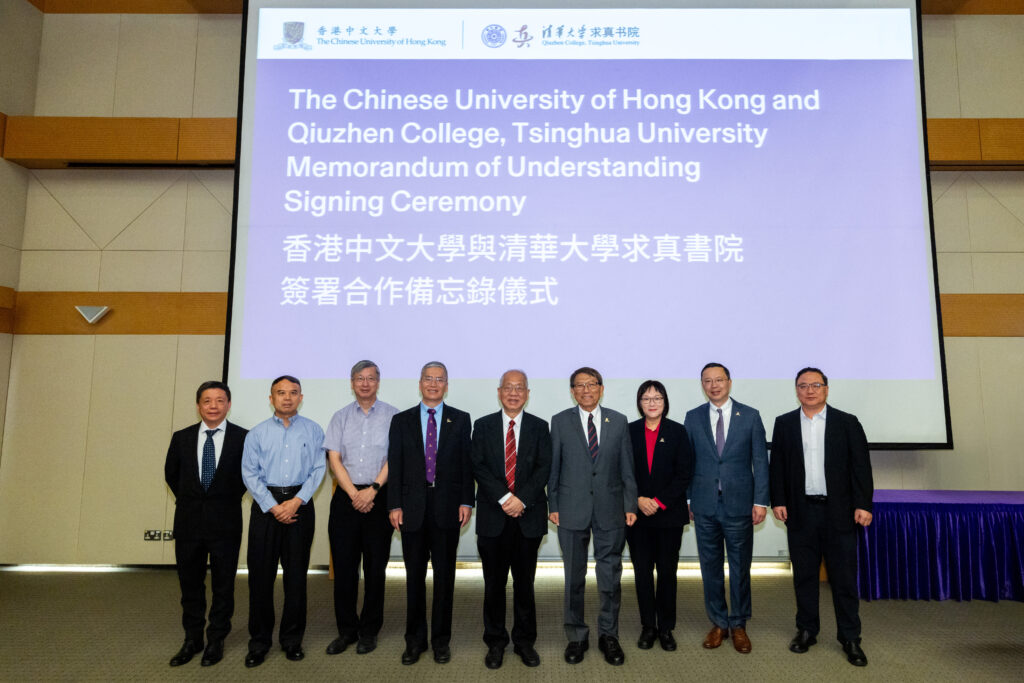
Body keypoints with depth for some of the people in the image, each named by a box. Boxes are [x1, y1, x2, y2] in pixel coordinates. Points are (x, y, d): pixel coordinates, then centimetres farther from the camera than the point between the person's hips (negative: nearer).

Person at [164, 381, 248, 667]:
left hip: (225, 522, -2)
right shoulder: (182, 437, 3)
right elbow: (171, 474, 16)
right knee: (190, 583, 13)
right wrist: (186, 500, 13)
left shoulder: (243, 438, -6)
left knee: (223, 584, 8)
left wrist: (231, 499, 5)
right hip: (188, 522, 3)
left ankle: (216, 640, 24)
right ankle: (192, 640, 28)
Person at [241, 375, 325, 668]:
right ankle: (259, 641, 14)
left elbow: (318, 469, 1)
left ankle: (292, 639, 17)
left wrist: (297, 501, -11)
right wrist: (273, 506, -9)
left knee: (297, 573, 5)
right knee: (261, 573, 2)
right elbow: (250, 473, 1)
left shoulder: (313, 430, 6)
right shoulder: (257, 433, 6)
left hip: (300, 504, 0)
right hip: (265, 505, 0)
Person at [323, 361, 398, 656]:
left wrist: (372, 489, -14)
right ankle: (346, 630, 17)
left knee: (375, 567, 3)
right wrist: (354, 494, -9)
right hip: (347, 496, 2)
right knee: (344, 565, 4)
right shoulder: (341, 417, 10)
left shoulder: (391, 415, 3)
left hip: (379, 496, -2)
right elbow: (334, 458, 3)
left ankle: (369, 631, 16)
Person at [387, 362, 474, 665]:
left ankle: (441, 639, 21)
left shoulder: (460, 419, 5)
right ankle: (415, 640, 22)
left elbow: (466, 463, 2)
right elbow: (395, 466, 3)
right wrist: (395, 505, -3)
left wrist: (466, 501, -5)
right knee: (414, 576, 9)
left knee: (444, 575, 8)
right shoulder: (401, 421, 6)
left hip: (447, 506, 0)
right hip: (413, 506, 1)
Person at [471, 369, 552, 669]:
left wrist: (522, 498, -15)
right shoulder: (483, 426, 5)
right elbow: (479, 467, -4)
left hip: (528, 515, 0)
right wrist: (504, 498, -14)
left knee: (525, 583, 9)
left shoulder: (539, 427, 6)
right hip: (493, 516, 0)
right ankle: (495, 642, 22)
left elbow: (544, 468, -2)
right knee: (494, 583, 8)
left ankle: (524, 641, 24)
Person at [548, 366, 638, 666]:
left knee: (611, 576, 8)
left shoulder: (619, 421, 5)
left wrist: (630, 505, 1)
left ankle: (608, 635, 24)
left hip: (610, 510, 1)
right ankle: (577, 636, 24)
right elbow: (554, 467, 3)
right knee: (574, 577, 9)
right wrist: (553, 506, -1)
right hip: (572, 510, -1)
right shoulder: (560, 422, 2)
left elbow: (627, 467, 6)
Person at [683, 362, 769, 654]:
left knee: (740, 567, 8)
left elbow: (760, 461, 0)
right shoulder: (693, 418, 4)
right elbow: (688, 461, 6)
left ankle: (738, 625, 24)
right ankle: (718, 623, 24)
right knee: (710, 567, 10)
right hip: (704, 505, 1)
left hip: (739, 504, -1)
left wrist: (760, 501, -5)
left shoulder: (750, 416, 0)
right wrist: (686, 500, 4)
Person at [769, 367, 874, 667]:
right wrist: (778, 501, -1)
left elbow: (861, 466, 0)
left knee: (844, 575, 4)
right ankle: (806, 630, 23)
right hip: (801, 511, 1)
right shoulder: (784, 424, 6)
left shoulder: (848, 423, 2)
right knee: (804, 574, 10)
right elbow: (777, 465, 6)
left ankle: (850, 638, 16)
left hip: (839, 511, -1)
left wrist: (863, 504, -7)